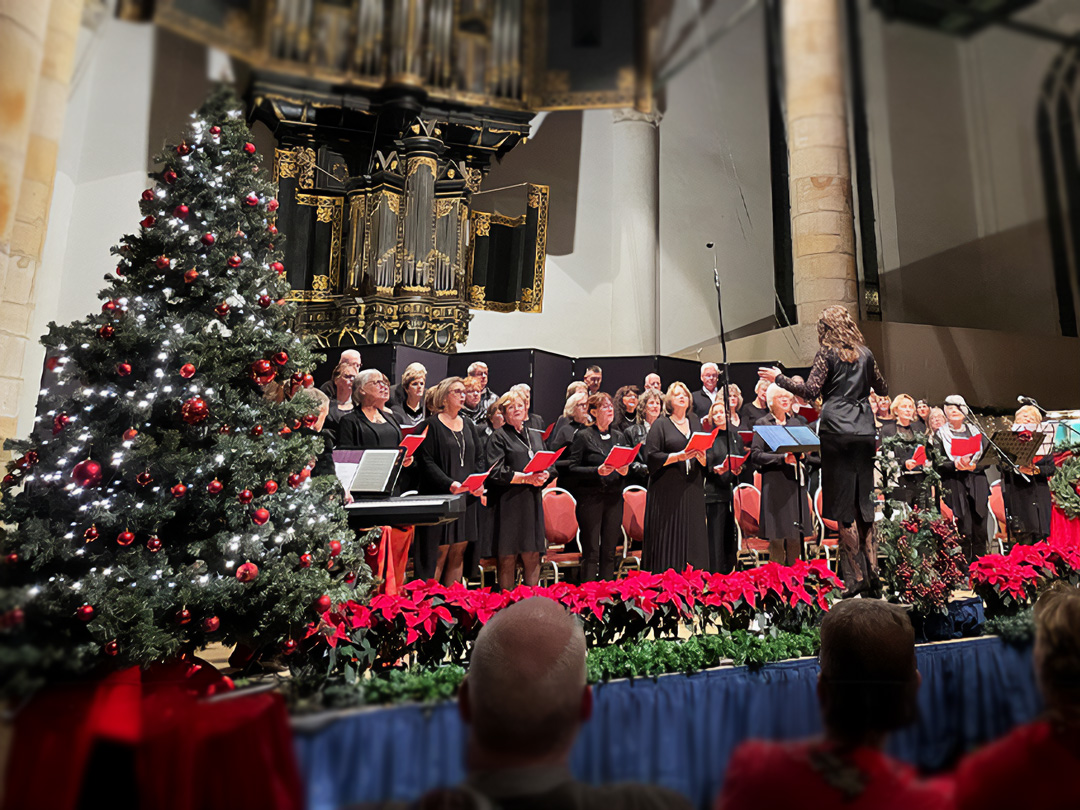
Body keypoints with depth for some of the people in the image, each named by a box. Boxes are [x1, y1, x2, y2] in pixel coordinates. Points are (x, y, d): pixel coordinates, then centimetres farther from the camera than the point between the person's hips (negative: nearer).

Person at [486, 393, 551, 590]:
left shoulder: (535, 435, 19)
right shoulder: (499, 436, -1)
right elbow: (495, 471, -12)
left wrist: (544, 476, -6)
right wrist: (525, 478, -17)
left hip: (533, 500, 5)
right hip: (509, 502, -5)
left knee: (532, 554, 8)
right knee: (508, 556, -1)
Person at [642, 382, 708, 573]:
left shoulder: (696, 424, 17)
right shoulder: (660, 424, 3)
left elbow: (706, 462, 16)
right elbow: (651, 456, -7)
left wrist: (701, 457, -7)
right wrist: (678, 456, -16)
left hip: (692, 491, 4)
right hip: (667, 491, -4)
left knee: (692, 536, 2)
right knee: (668, 539, -5)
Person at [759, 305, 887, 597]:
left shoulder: (827, 353, -3)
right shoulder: (865, 354, 13)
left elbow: (810, 392, -12)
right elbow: (882, 389, 22)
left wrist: (779, 378, -2)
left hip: (837, 431, -5)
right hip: (863, 431, 5)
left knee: (844, 506, -2)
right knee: (864, 502, 12)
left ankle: (856, 577, 0)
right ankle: (872, 574, 14)